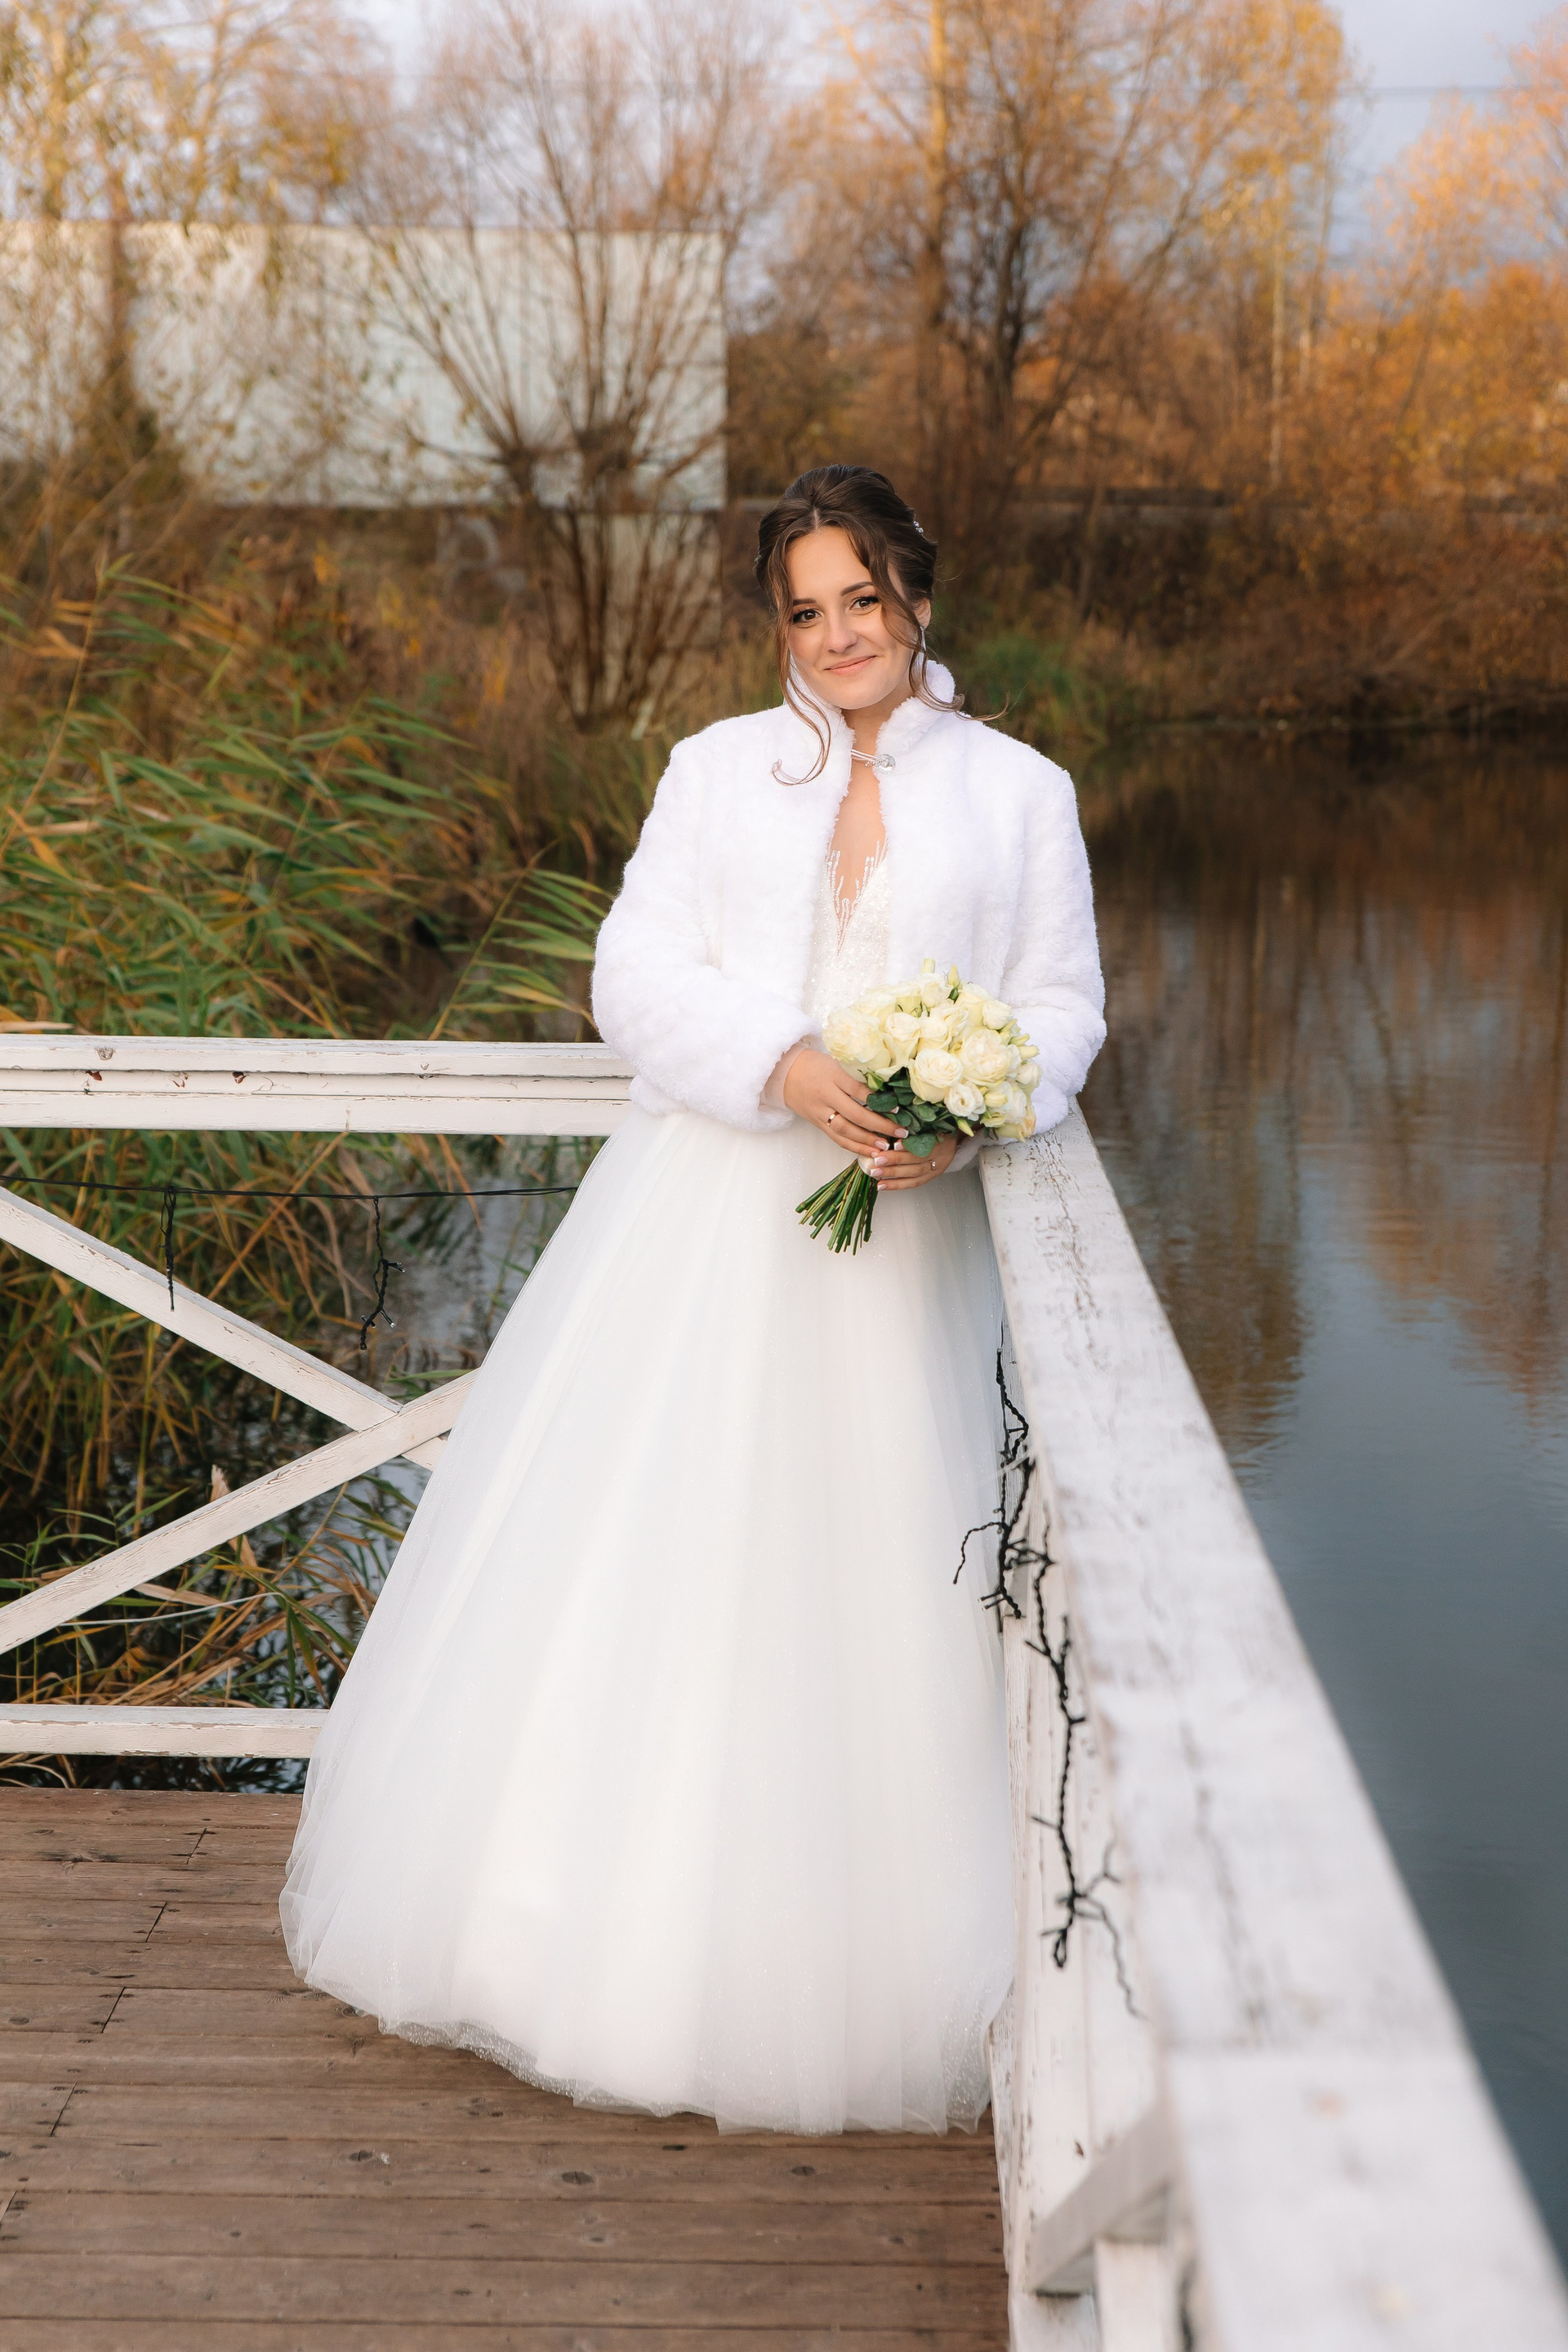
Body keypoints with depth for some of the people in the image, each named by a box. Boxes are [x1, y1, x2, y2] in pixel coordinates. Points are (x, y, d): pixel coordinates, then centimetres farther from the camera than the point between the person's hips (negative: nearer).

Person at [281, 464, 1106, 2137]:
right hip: (704, 1220, 1)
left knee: (859, 1595, -1)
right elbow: (639, 978, 2)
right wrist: (789, 1070, -15)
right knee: (649, 1564, 1)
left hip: (898, 1245, -1)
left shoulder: (1021, 793, 11)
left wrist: (964, 1118, -13)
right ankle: (605, 1924, 14)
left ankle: (821, 1975, 11)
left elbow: (1059, 1009, 8)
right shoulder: (717, 768, 12)